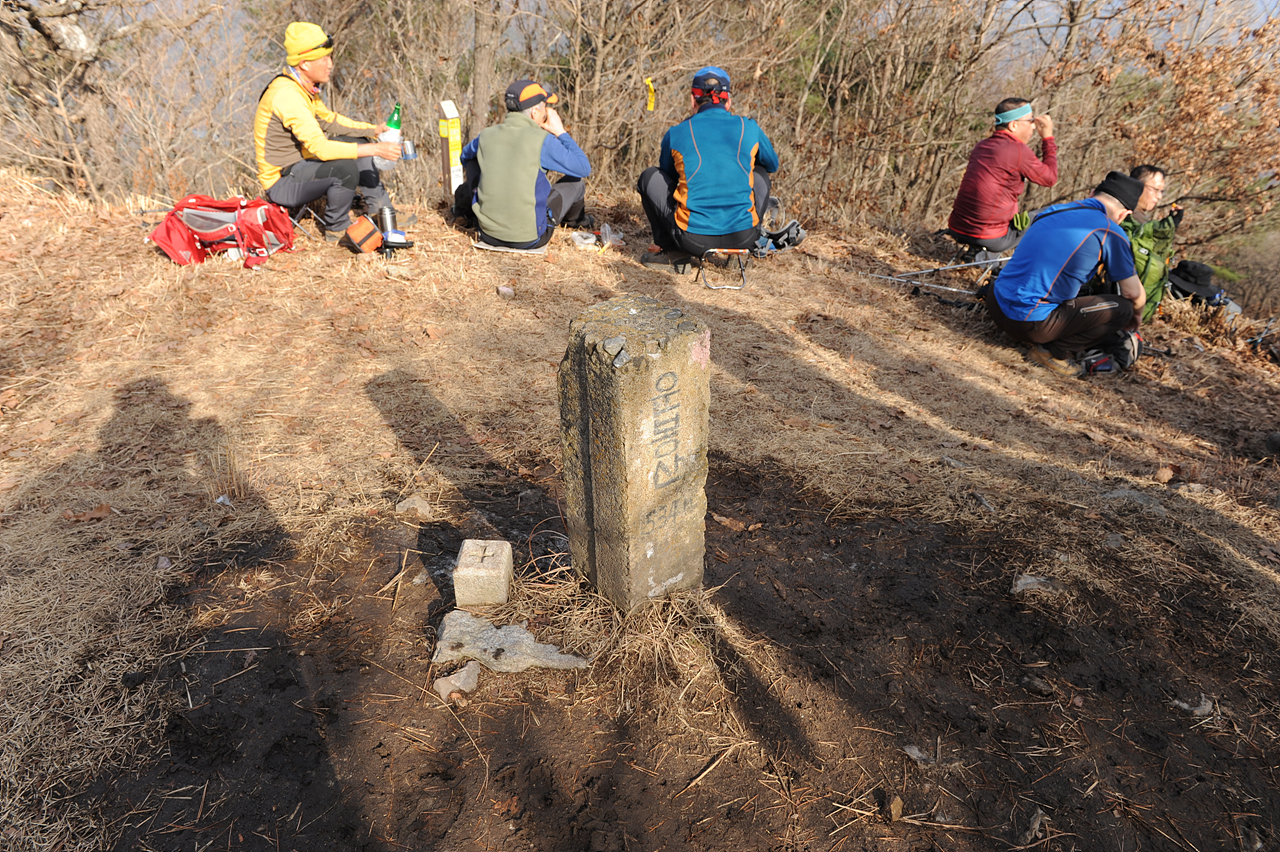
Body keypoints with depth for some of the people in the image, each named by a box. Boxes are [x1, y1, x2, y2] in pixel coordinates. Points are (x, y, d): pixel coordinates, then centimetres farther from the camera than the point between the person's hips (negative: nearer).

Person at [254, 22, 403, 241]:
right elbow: (320, 147, -34)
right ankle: (337, 229, -10)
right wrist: (375, 150, -35)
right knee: (345, 168, -33)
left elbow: (329, 119, 17)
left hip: (298, 165, 10)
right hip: (281, 183, -10)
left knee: (357, 142, 11)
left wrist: (374, 130, 3)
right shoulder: (286, 94, -25)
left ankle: (381, 211, 8)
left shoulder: (303, 87, 5)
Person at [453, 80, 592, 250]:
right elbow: (585, 169, -3)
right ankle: (574, 220, 50)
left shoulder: (486, 136, 0)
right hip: (531, 239, -4)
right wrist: (561, 132, 6)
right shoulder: (543, 140, -14)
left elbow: (465, 157, 24)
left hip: (488, 235, 4)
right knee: (575, 182, 17)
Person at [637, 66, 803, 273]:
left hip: (694, 241, -2)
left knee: (650, 176, 20)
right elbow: (773, 165, 27)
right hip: (743, 238, 2)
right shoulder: (749, 128, 5)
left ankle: (671, 251, 17)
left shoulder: (675, 134, 2)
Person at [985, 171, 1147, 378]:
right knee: (1123, 309, 4)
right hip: (1029, 323, -7)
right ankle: (1054, 352, 3)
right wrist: (1136, 315, 28)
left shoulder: (1053, 210, 14)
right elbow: (1134, 293, 5)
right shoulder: (1110, 232, -5)